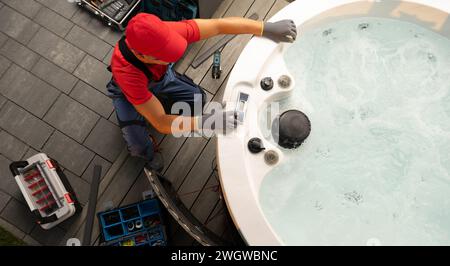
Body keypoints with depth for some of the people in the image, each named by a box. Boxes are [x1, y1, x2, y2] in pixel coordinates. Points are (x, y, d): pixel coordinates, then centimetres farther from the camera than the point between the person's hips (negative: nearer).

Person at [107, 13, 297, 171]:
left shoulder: (165, 33, -39)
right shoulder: (126, 71, -47)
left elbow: (219, 25, -33)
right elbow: (161, 123, -44)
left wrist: (266, 28, -38)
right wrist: (205, 122, -56)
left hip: (160, 78, 4)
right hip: (129, 90, -4)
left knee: (197, 98, -8)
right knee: (139, 146, -23)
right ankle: (148, 153, 17)